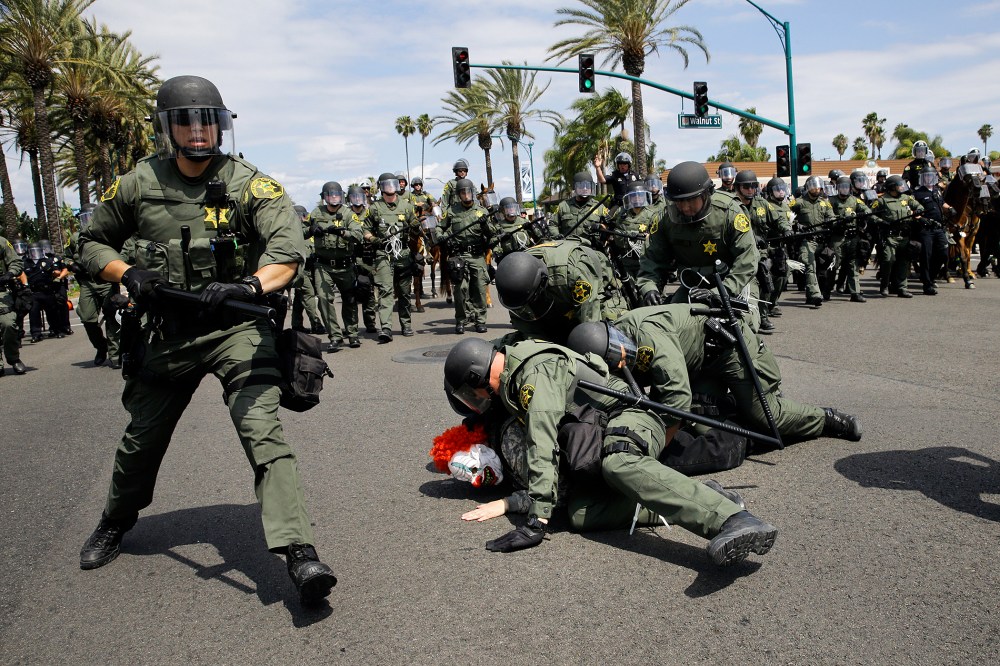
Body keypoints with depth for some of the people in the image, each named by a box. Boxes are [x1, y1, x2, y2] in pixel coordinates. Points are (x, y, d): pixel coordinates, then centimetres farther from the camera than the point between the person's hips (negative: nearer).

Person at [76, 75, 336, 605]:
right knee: (141, 439, 19)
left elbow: (288, 245, -24)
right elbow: (92, 243, 13)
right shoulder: (138, 185, 1)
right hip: (169, 332, 4)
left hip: (237, 326, -4)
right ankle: (115, 523, 48)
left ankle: (299, 553, -24)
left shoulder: (248, 183, -10)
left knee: (262, 431, -20)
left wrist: (250, 286, -44)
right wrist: (128, 273, -9)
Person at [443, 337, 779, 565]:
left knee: (619, 465, -43)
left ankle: (733, 520, -56)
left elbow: (543, 448, -27)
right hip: (598, 448, 8)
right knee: (581, 514, -21)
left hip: (631, 415, -8)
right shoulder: (512, 379, 15)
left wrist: (536, 521, -30)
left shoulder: (536, 371, -17)